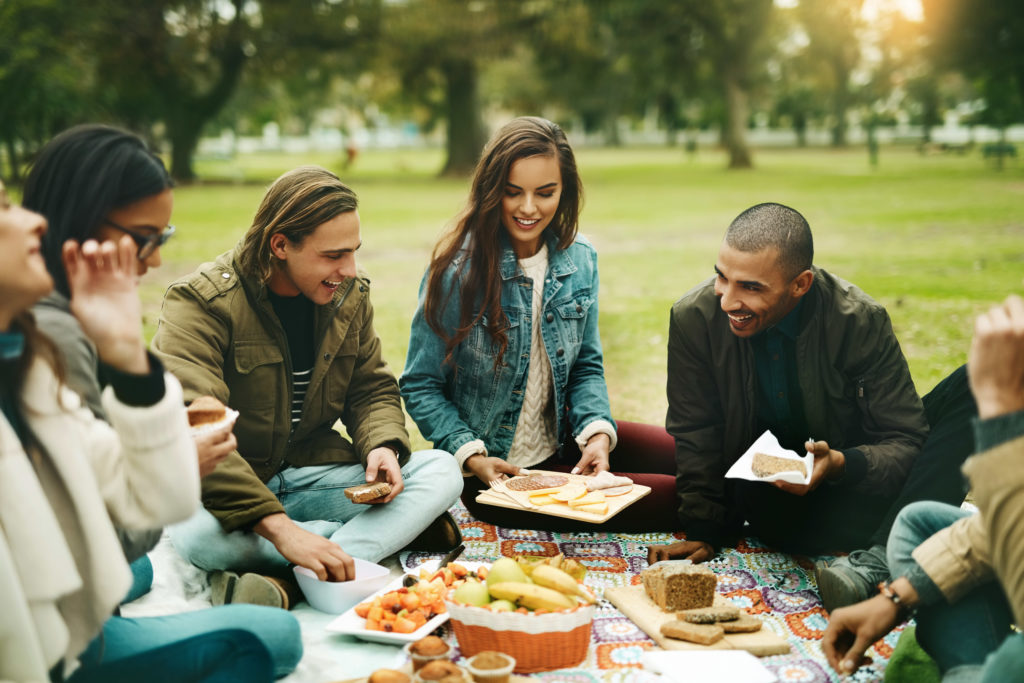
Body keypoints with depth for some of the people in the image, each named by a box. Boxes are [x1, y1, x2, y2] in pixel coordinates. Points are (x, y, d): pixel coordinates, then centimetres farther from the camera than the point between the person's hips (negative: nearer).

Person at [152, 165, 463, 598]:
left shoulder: (350, 295, 2)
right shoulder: (201, 303, -19)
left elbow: (372, 389, 13)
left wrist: (383, 446, -13)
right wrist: (277, 526, -40)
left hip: (313, 473, 5)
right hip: (230, 492, -5)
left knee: (441, 471, -13)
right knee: (195, 533, -40)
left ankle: (290, 582, -30)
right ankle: (396, 530, -22)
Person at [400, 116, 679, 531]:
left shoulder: (580, 260, 0)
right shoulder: (457, 271, -16)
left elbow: (586, 367, 8)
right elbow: (420, 387, -9)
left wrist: (597, 433, -11)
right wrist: (471, 457, -22)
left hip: (562, 445, 6)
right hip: (493, 471, -6)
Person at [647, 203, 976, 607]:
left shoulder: (860, 320, -18)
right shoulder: (693, 318, -15)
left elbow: (905, 442, -15)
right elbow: (695, 438, -4)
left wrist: (841, 464, -34)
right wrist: (702, 531, -8)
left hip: (849, 480, 1)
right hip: (769, 499, -1)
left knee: (972, 389, -20)